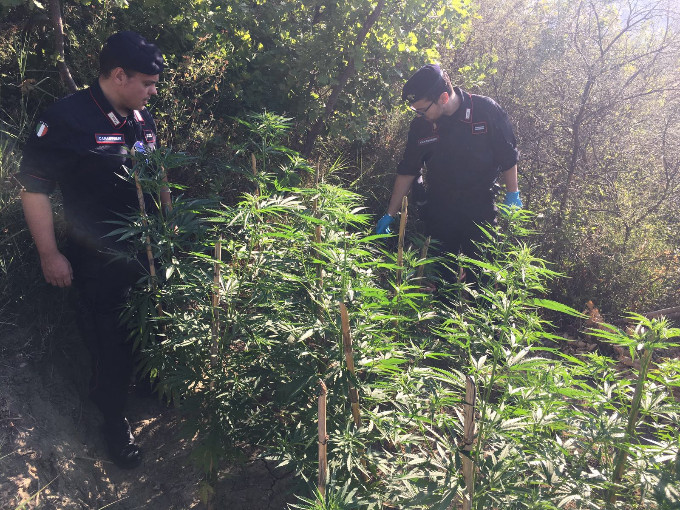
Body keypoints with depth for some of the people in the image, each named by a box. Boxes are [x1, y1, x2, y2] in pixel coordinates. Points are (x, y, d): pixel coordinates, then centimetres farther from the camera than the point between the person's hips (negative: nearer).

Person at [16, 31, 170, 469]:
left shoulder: (143, 119, 5)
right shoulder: (67, 119, -16)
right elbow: (34, 187, -14)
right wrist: (50, 255, -13)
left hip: (150, 252, 6)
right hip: (101, 263, -6)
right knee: (111, 345, 8)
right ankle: (115, 419, 30)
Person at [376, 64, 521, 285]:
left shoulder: (486, 111, -13)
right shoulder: (420, 126, -5)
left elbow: (508, 156, -2)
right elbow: (407, 171, 3)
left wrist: (512, 196, 2)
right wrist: (390, 215, 6)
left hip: (480, 210, -2)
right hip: (438, 213, 2)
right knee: (441, 274, 6)